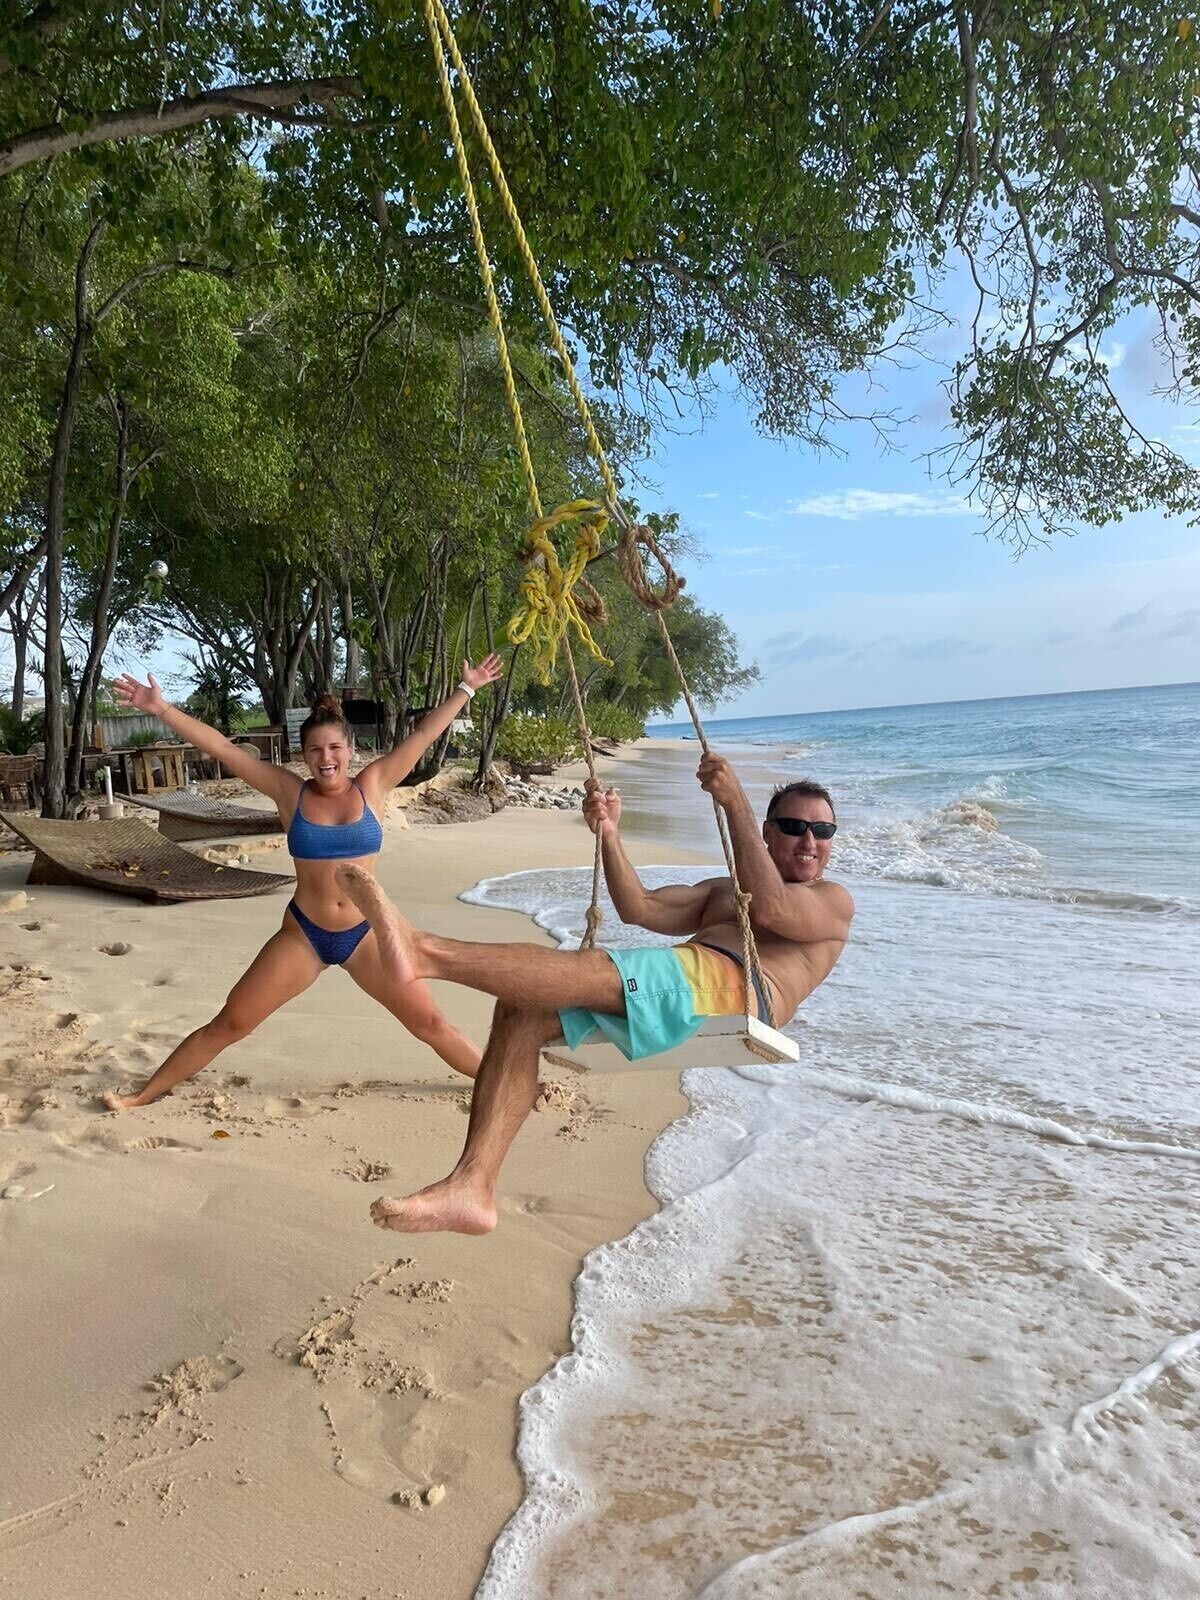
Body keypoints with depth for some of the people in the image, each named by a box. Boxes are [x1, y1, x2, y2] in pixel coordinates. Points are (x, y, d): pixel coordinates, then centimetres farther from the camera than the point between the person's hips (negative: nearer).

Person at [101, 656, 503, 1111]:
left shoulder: (371, 786, -3)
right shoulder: (290, 793, -3)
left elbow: (424, 734, -2)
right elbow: (222, 749, -6)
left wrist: (466, 689, 1)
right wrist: (161, 709, -9)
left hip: (366, 933, 0)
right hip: (302, 935, 0)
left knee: (429, 1022, 3)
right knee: (228, 1024, 4)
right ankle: (141, 1096, 19)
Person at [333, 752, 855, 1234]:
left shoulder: (832, 901, 19)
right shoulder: (719, 891, 37)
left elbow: (771, 906, -6)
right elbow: (640, 909, 18)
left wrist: (734, 802, -8)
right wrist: (610, 834, 5)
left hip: (737, 987, -6)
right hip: (671, 996, 7)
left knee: (586, 971, -31)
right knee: (520, 1010, -16)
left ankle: (423, 951, -43)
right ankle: (472, 1187, -23)